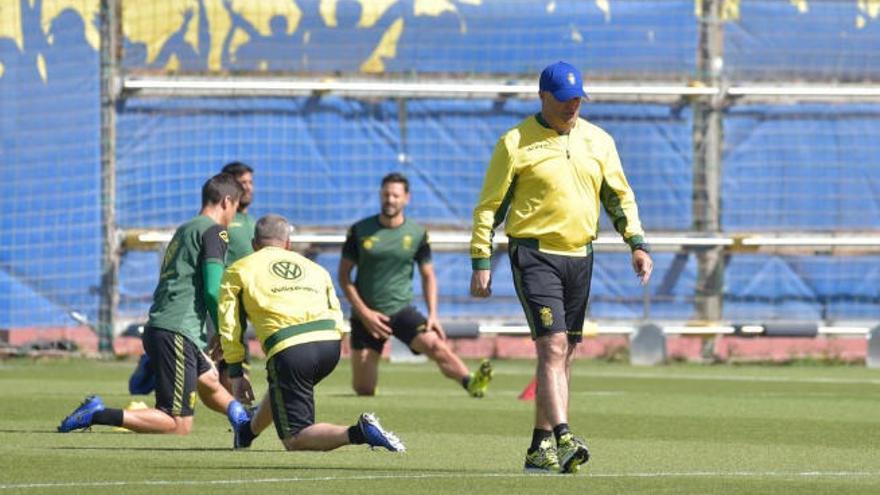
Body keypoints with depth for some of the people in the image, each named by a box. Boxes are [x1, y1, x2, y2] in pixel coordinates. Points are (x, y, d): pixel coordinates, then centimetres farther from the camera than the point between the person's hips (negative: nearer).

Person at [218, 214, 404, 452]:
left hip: (289, 351, -5)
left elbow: (230, 326, 12)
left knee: (295, 440, -2)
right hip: (331, 344, 6)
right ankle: (248, 432, 56)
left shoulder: (238, 271, 18)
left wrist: (236, 374, 16)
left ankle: (358, 433, -24)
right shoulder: (315, 268, 28)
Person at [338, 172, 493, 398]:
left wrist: (432, 315, -3)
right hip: (366, 315, 0)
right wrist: (364, 312, -9)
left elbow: (428, 276, 10)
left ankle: (470, 382, -47)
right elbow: (344, 275, 1)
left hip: (402, 310, 0)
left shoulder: (417, 233, 2)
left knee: (434, 343, -30)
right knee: (363, 390, -2)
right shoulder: (360, 231, -2)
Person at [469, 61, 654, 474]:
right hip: (535, 255, -6)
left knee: (563, 355, 7)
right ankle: (562, 439, -27)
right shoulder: (516, 143, -3)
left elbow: (620, 196, 17)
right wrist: (480, 263, -6)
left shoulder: (598, 141, 11)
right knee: (552, 347, -17)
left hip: (579, 257, 6)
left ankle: (541, 448, 13)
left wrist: (637, 243, 3)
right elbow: (489, 206, -1)